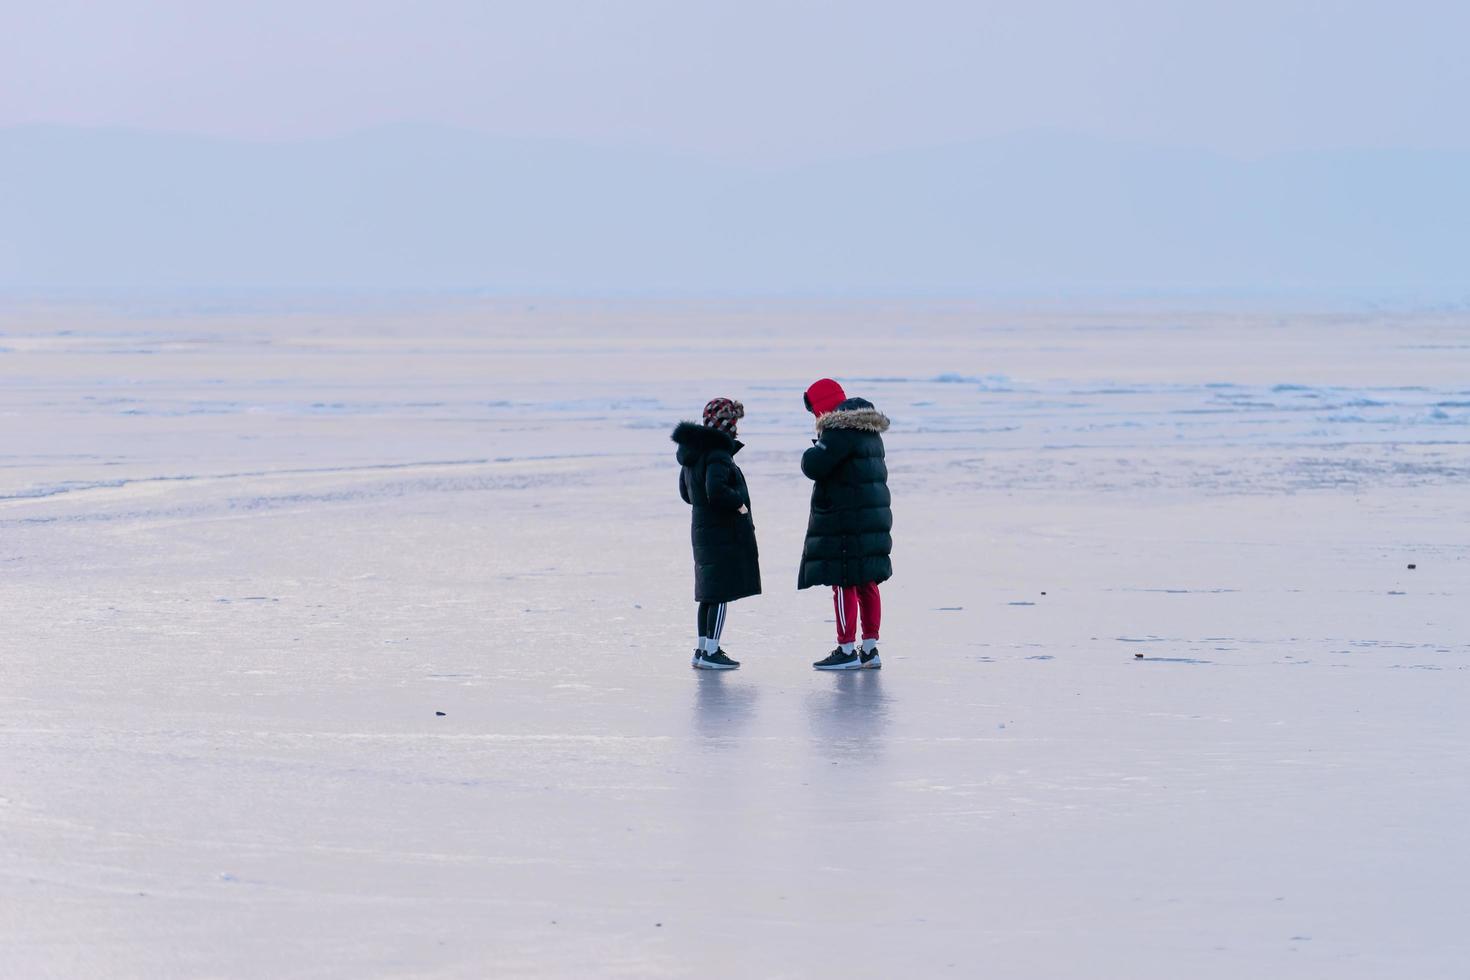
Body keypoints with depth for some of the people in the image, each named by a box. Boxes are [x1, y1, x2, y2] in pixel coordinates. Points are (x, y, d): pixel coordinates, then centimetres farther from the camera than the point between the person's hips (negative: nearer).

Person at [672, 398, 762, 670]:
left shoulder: (691, 453, 10)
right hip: (724, 532, -9)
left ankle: (702, 649, 21)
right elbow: (716, 491, -32)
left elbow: (686, 491, 20)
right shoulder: (718, 454, -19)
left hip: (702, 530, 9)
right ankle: (710, 652, -7)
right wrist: (738, 503, -17)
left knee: (710, 592, 16)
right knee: (722, 592, -5)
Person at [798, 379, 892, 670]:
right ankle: (870, 649, 14)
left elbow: (814, 466, -19)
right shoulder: (869, 430, 15)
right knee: (867, 583, 11)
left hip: (846, 520, -9)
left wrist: (810, 453, 3)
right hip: (873, 515, 9)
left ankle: (847, 649, -3)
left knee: (844, 583, -4)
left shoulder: (840, 430, -15)